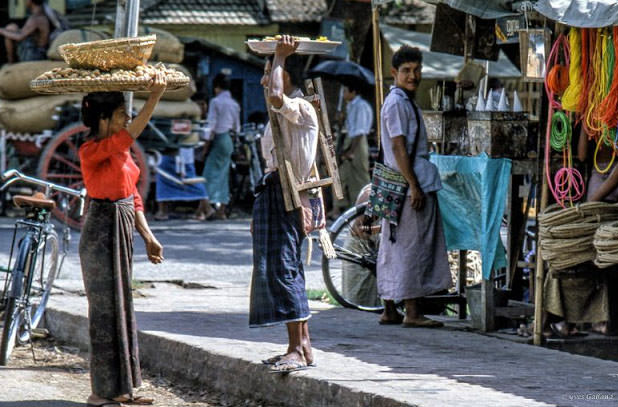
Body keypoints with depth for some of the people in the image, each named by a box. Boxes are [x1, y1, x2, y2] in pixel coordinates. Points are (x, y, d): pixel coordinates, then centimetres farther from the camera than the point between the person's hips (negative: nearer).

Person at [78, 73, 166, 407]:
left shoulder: (119, 150, 12)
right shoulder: (91, 150, -15)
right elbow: (130, 134, -32)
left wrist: (148, 238, 14)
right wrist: (154, 98, -38)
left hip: (121, 233, 9)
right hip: (101, 232, -9)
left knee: (120, 307, 11)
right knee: (105, 309, -6)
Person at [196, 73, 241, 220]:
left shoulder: (215, 102, -8)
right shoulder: (234, 104, 11)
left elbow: (212, 126, -12)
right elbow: (237, 127, 16)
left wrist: (206, 145, -7)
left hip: (218, 138, -6)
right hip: (230, 141, 6)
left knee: (211, 171, -9)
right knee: (223, 174, 9)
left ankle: (206, 205, -21)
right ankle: (221, 210, 9)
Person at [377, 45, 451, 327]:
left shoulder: (406, 101, 18)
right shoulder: (397, 103, -13)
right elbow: (399, 148, -19)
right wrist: (414, 186, -22)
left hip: (400, 185, 10)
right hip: (408, 183, -10)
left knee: (394, 246, 10)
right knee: (413, 246, -9)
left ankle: (389, 310, 13)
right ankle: (412, 312, -8)